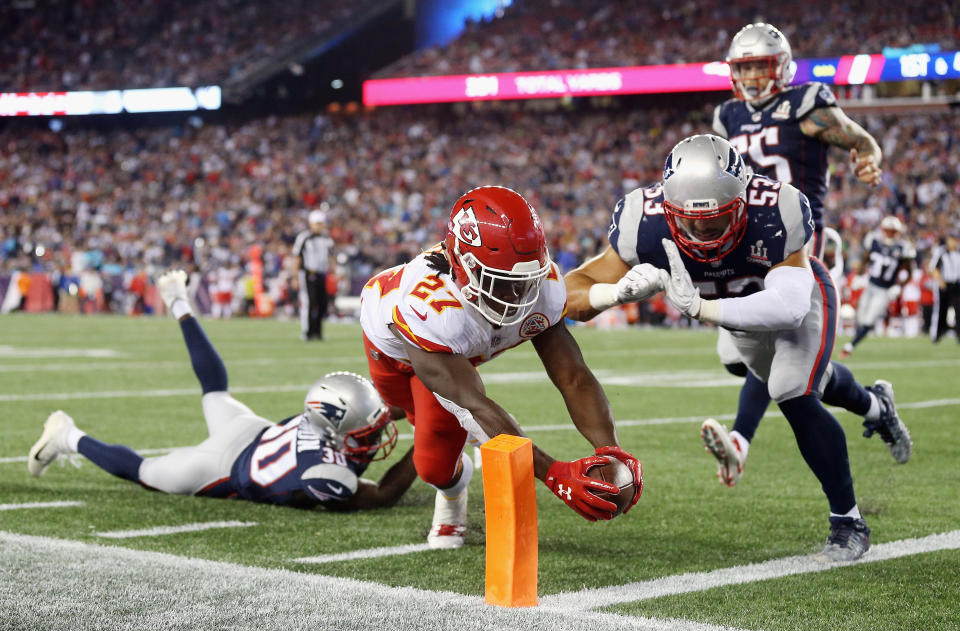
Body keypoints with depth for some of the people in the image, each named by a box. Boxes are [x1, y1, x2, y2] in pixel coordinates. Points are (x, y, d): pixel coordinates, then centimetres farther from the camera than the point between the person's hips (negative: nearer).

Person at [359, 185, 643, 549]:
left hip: (455, 348, 2)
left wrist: (611, 451, -50)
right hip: (394, 344, -2)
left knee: (436, 464, -8)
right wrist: (553, 474, -61)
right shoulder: (429, 304, -52)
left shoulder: (542, 286, -36)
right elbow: (475, 407, -54)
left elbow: (574, 378, -33)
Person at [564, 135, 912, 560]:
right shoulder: (646, 223, -39)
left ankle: (848, 522, -3)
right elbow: (573, 294, -38)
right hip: (740, 310, 4)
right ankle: (874, 405, 63)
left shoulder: (775, 215, -44)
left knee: (796, 399, -23)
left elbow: (788, 306, -51)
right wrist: (620, 291, -62)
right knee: (811, 382, 27)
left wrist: (699, 308, -62)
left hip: (795, 293, -4)